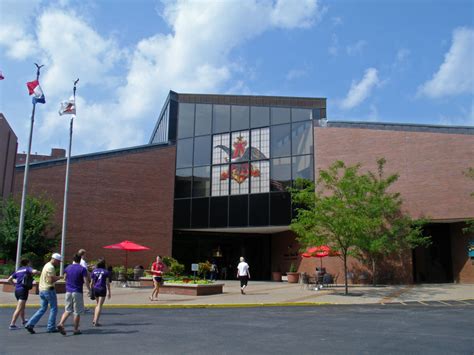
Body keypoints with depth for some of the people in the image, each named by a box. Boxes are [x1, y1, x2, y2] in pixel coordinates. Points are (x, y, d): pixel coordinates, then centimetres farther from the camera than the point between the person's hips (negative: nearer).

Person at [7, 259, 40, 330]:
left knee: (22, 306, 25)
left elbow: (9, 280, 13)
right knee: (19, 309, -8)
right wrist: (38, 272, -3)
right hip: (23, 290, -8)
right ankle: (12, 324, -12)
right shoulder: (27, 268, -3)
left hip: (17, 290, 8)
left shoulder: (18, 270, 15)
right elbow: (34, 271, -24)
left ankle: (23, 321, 42)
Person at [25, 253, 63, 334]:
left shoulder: (47, 265, 15)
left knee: (43, 309, 15)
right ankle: (51, 327, 7)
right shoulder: (51, 267, -17)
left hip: (42, 290, 9)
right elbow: (51, 280, -23)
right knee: (53, 308, 3)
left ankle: (30, 324, 6)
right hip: (49, 290, -9)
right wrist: (60, 277, -11)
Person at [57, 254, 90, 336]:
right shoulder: (82, 269, -8)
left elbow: (65, 278, 17)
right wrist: (89, 290, 2)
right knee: (77, 312, 5)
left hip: (68, 292, 4)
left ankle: (61, 324, -6)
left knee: (67, 310, 14)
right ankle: (76, 330, 11)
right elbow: (86, 282, -11)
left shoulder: (67, 268, 5)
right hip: (78, 292, -4)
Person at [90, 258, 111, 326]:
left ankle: (94, 320, 18)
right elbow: (107, 283, -4)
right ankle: (96, 322, -2)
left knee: (98, 304, 21)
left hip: (95, 289, 4)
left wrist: (91, 291, 15)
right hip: (102, 289, -4)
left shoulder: (93, 271, 6)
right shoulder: (106, 272, -3)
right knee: (100, 305, 1)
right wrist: (109, 291, 2)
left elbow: (92, 283, 7)